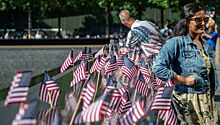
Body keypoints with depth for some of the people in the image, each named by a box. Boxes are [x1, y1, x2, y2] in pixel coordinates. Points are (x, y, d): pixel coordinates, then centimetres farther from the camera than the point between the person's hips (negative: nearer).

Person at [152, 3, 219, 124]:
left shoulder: (206, 45, 12)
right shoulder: (176, 43, -11)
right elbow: (158, 68, -23)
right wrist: (183, 80, -18)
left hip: (208, 100, 7)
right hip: (188, 100, -7)